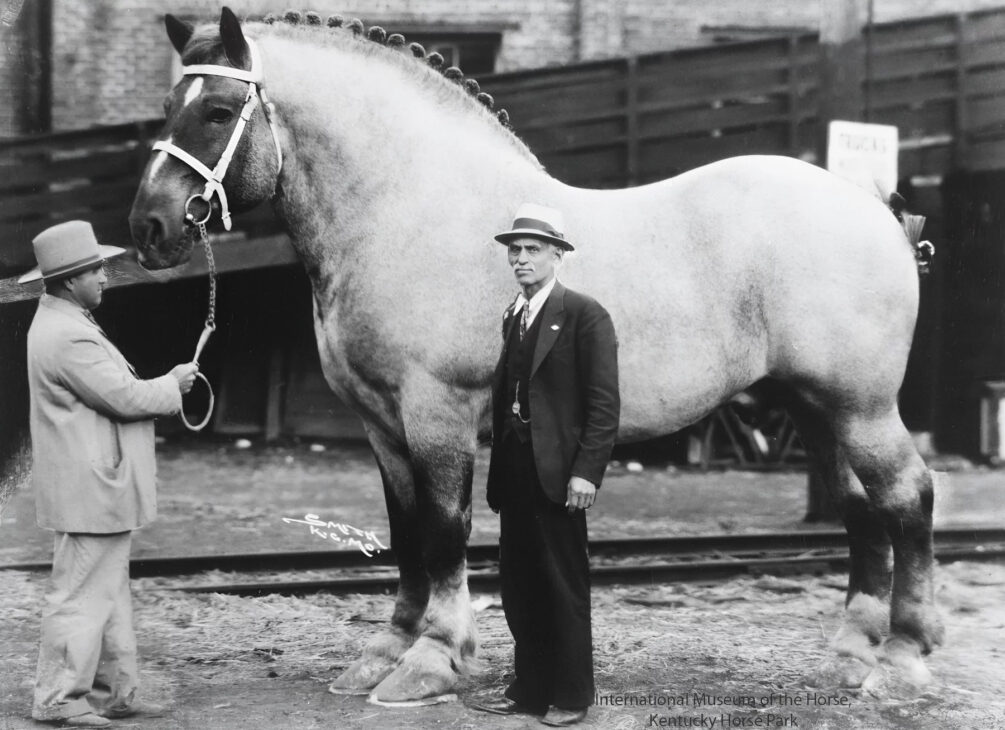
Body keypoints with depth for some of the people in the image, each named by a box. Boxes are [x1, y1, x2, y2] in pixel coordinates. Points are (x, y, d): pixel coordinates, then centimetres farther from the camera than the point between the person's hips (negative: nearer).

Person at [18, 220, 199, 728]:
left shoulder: (61, 324, 14)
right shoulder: (69, 338, -21)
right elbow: (124, 398, -20)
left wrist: (161, 386, 7)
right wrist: (173, 385, -5)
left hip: (99, 486, 11)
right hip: (88, 491, -11)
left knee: (110, 594, 15)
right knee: (82, 595, -2)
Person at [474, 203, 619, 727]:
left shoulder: (583, 315, -7)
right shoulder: (512, 317, 15)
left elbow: (604, 403, -12)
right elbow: (505, 394, 13)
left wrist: (586, 472, -18)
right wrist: (498, 471, 8)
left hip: (556, 472, -7)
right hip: (514, 469, 7)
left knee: (564, 586, 2)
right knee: (519, 585, 10)